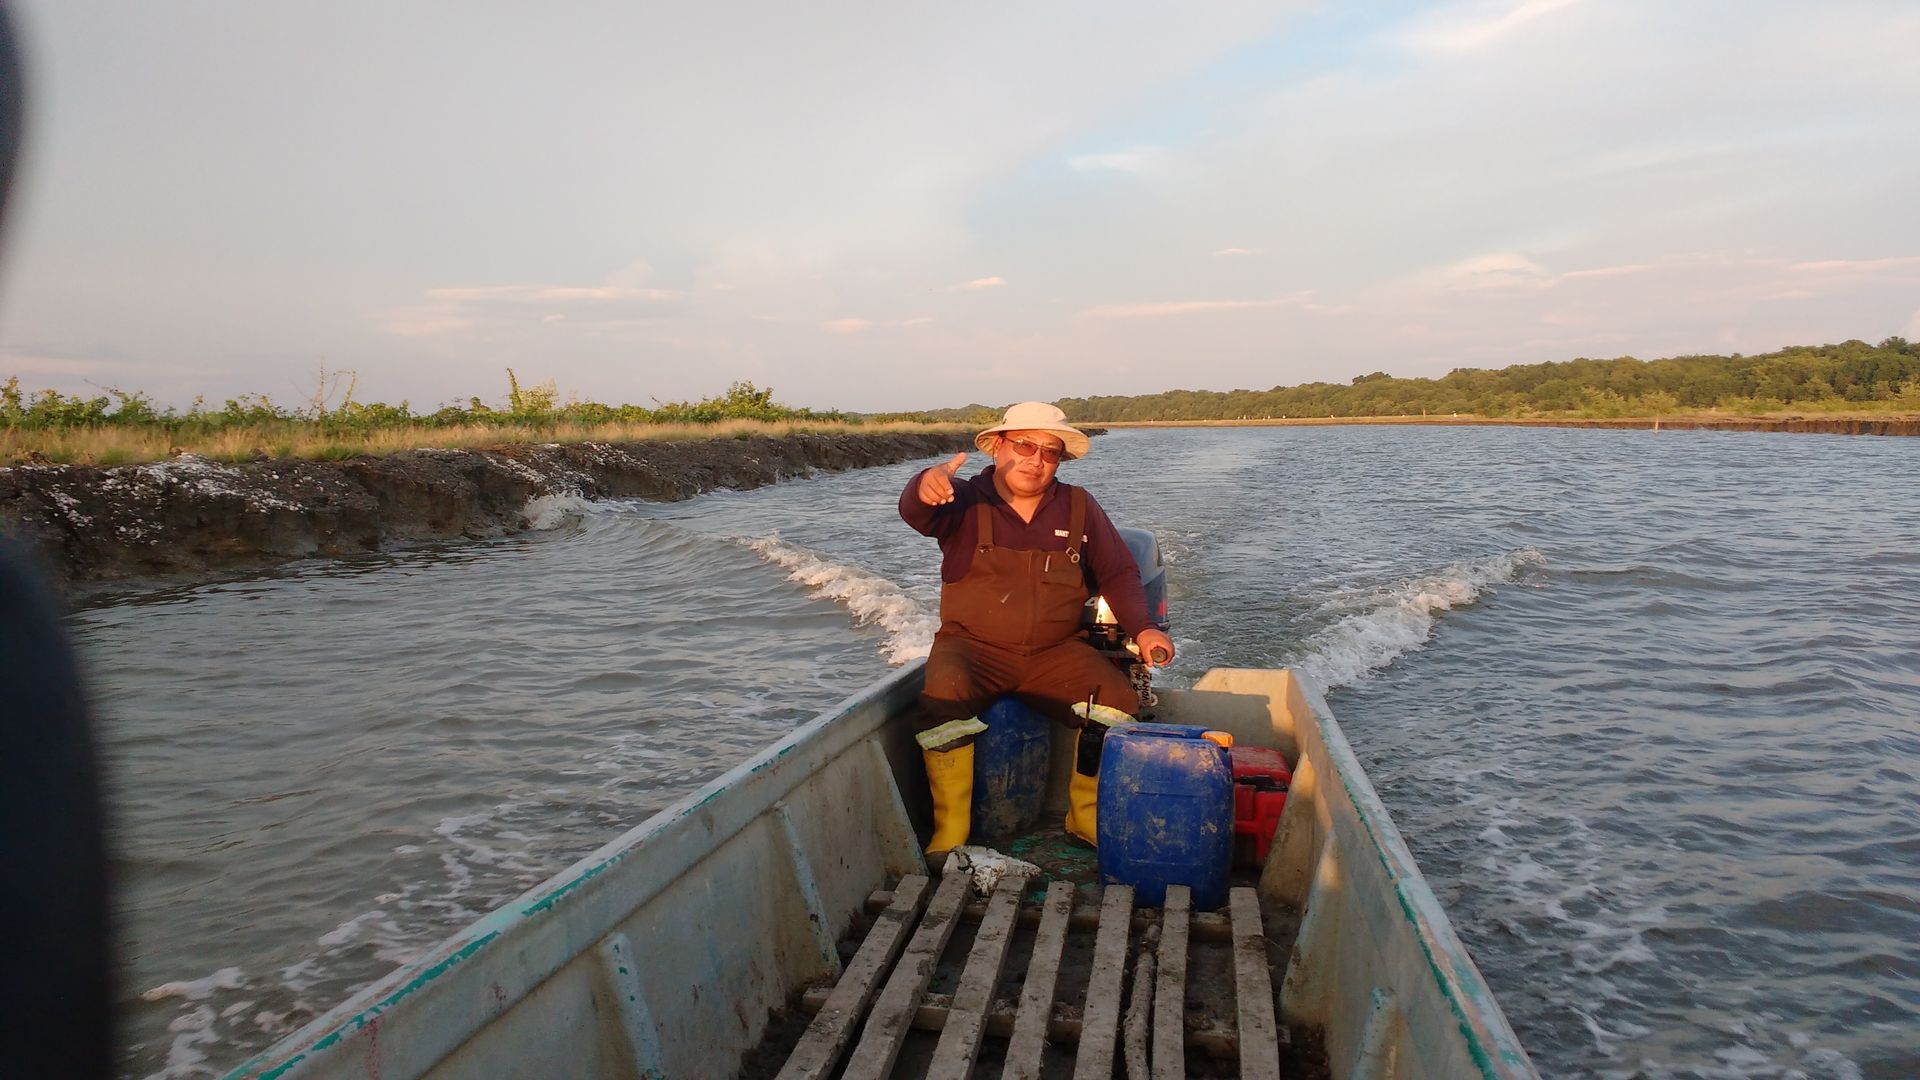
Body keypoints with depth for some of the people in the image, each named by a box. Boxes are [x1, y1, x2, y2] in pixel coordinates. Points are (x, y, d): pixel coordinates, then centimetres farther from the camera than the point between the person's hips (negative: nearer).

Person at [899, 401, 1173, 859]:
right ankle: (950, 833, -17)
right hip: (972, 648, -3)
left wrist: (1142, 628, -8)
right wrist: (926, 486, -51)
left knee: (1119, 700, -21)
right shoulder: (965, 501, -3)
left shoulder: (1079, 508, 7)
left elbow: (1118, 573, 11)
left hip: (1055, 653, 3)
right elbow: (916, 512, -25)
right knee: (944, 695, -33)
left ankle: (1089, 820, 0)